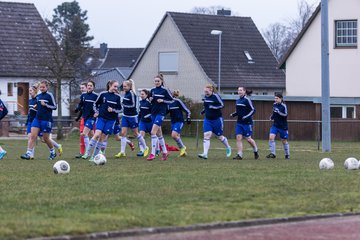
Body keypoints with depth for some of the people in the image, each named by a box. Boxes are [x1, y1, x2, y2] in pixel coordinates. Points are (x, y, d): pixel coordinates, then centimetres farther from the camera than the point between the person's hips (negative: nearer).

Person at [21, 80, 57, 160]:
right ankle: (28, 154, -14)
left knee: (45, 138, 4)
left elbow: (54, 107, -6)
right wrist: (36, 107, 6)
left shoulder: (49, 95, -5)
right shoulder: (38, 96, 11)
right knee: (32, 136, -9)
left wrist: (45, 105, -17)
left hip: (47, 120, -5)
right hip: (37, 119, 5)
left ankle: (53, 152, 28)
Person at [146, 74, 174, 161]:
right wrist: (150, 100, -2)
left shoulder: (165, 90, -7)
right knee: (159, 133, 12)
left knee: (153, 132, -16)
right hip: (153, 112, 7)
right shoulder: (152, 90, 9)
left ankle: (152, 154, -15)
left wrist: (163, 100, -15)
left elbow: (171, 100, -2)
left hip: (161, 113, -7)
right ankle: (165, 152, 25)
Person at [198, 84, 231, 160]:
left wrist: (212, 107, -25)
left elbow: (222, 105, -17)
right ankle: (205, 154, -16)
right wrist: (204, 110, 5)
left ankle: (228, 148, 38)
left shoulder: (216, 96, -14)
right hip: (207, 120, 5)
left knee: (220, 137, 9)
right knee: (206, 136, -11)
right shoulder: (205, 97, 5)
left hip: (217, 119, -5)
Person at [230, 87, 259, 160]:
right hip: (239, 122, 7)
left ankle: (256, 151, 25)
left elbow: (253, 110, -12)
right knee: (238, 137, -5)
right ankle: (239, 155, -5)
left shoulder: (247, 100, -11)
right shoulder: (238, 100, 11)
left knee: (248, 139, 1)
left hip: (247, 123, -7)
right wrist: (233, 114, 5)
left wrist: (246, 117, -22)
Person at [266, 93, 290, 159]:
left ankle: (287, 155, 26)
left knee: (284, 141, 7)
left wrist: (278, 112, -33)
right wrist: (272, 116, 6)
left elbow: (285, 115, -22)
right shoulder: (274, 105, 6)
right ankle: (272, 153, -11)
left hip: (283, 126, -5)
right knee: (271, 137, -15)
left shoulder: (283, 106, -13)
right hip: (275, 125, 5)